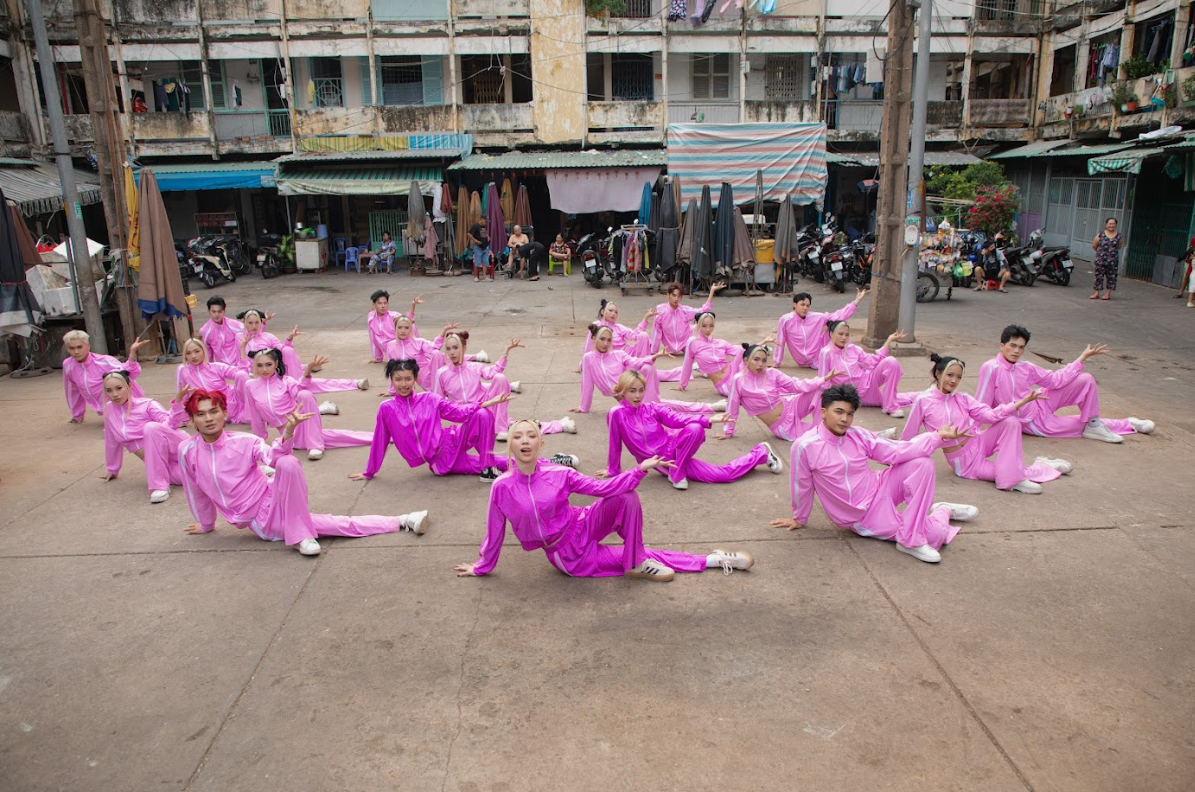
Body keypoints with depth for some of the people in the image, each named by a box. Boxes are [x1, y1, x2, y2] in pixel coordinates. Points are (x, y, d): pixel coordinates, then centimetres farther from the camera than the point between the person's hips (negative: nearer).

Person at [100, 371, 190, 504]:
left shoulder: (146, 405, -8)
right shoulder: (109, 411, 5)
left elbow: (170, 425, -20)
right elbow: (112, 442, 18)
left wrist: (177, 400, -33)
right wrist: (113, 469, 26)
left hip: (176, 447, -3)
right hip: (158, 461, 3)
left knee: (151, 427, -35)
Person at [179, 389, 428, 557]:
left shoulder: (243, 441, -5)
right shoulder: (187, 451, -2)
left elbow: (271, 456, -23)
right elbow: (196, 492, 14)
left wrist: (288, 432, -42)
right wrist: (206, 524, 25)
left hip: (273, 503, -2)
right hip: (260, 524, 2)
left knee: (287, 463, -36)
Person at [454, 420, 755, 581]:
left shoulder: (558, 474, -12)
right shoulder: (502, 487, -16)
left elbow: (601, 488, -11)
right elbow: (495, 532, -2)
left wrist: (640, 470, -21)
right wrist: (481, 568, 8)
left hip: (583, 527, 2)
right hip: (567, 558, -2)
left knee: (626, 497, -25)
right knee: (638, 557, -3)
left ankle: (638, 563, -8)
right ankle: (710, 561, 9)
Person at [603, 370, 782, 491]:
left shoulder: (652, 409, -2)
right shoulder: (616, 414, -9)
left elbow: (677, 419, -11)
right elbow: (615, 444, 2)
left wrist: (708, 420, -24)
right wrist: (613, 470, 11)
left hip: (674, 449, 0)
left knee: (694, 429, -39)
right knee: (723, 474, -9)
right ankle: (760, 454, 16)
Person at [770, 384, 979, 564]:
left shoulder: (858, 435, -4)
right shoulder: (804, 447, -18)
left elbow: (898, 451, -9)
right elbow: (802, 487, -5)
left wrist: (938, 436, -18)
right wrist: (799, 519, 9)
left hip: (879, 490, 6)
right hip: (864, 518, -5)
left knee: (922, 463, -20)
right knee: (936, 534, -19)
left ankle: (920, 530, -7)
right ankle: (941, 511, 13)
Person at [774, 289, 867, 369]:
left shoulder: (816, 318, -5)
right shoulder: (785, 320, -14)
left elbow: (838, 316, -4)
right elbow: (780, 342, -6)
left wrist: (857, 301, -10)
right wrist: (777, 363, 1)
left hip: (818, 358, 4)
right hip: (803, 363, -4)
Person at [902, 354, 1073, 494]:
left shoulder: (962, 399, 0)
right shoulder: (923, 401, -12)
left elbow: (991, 415, -12)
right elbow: (908, 437, -4)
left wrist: (1023, 401, -22)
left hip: (978, 444, 4)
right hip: (965, 463, -4)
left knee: (1010, 422, -21)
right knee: (1009, 474, -21)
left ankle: (1015, 478, -16)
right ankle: (1039, 468, 5)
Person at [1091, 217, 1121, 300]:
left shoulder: (1118, 236, 2)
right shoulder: (1101, 235, -3)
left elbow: (1119, 247, 14)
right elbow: (1094, 246, 7)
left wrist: (1112, 252, 11)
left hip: (1113, 260, 1)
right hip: (1101, 259, -1)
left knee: (1111, 276, 4)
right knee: (1099, 275, 3)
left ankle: (1108, 293, 12)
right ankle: (1096, 293, 10)